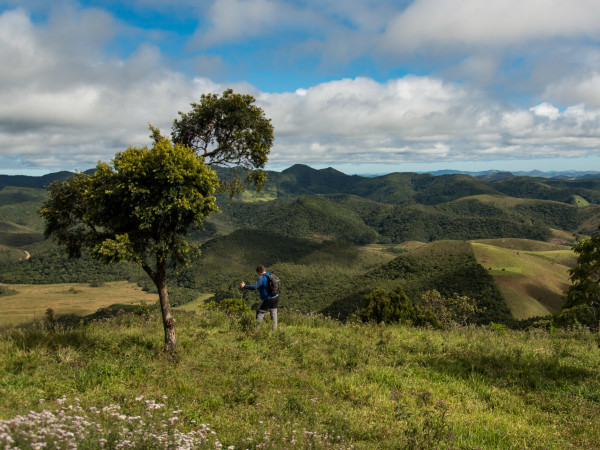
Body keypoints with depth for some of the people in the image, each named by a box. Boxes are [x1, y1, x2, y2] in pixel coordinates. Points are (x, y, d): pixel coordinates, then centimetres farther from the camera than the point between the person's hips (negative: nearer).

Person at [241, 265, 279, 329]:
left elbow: (254, 287, -28)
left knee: (260, 313, 8)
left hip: (267, 299, -7)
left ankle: (257, 328, 15)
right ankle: (274, 328, 24)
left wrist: (244, 286, -21)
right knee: (273, 312, 19)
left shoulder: (261, 278, -18)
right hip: (276, 297, 7)